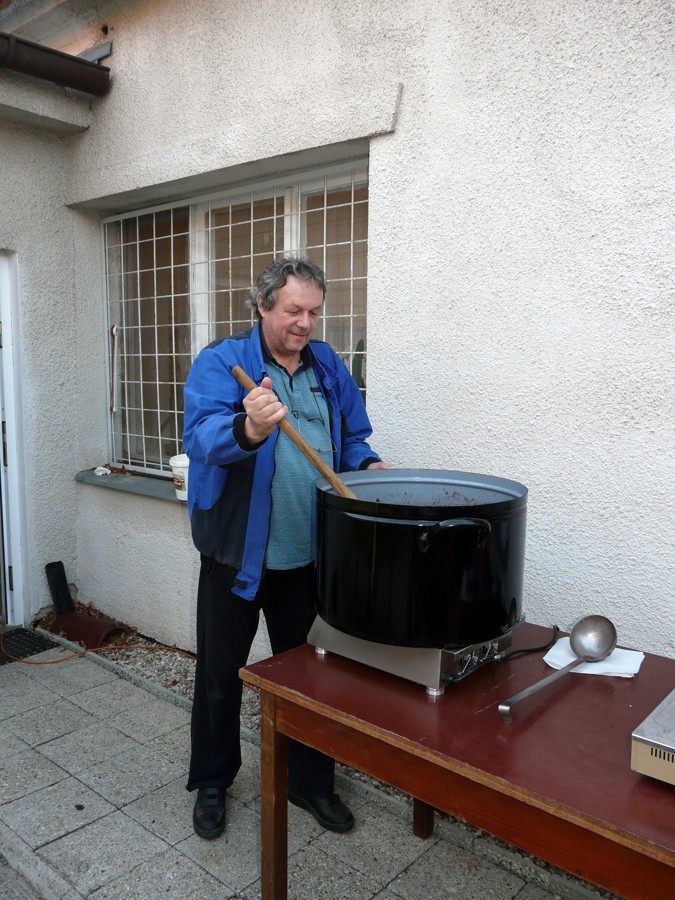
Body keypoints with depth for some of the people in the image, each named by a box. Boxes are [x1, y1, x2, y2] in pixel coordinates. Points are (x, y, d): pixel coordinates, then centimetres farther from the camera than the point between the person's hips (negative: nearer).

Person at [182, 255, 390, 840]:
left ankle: (311, 781, 37)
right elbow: (201, 435, -26)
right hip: (237, 554, -3)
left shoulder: (329, 366, 7)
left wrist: (367, 464, -7)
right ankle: (212, 782, 36)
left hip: (310, 556, 4)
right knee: (220, 675, 13)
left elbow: (353, 436, 15)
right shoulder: (220, 363, -8)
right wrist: (248, 430, -46)